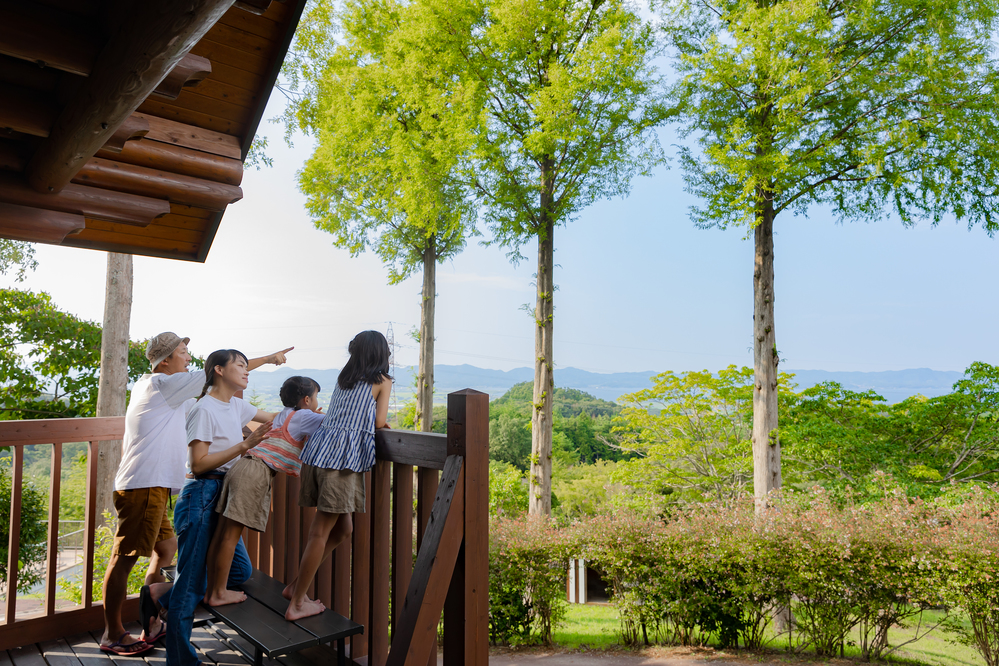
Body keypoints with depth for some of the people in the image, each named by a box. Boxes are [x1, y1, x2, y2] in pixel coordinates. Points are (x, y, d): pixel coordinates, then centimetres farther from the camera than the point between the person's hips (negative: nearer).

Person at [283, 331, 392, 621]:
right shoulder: (382, 381, 5)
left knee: (341, 528, 16)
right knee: (321, 531, -1)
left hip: (319, 446, 7)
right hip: (343, 456, -7)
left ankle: (296, 584, 22)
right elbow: (380, 422, 0)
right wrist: (383, 422, 22)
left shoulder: (344, 377, 21)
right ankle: (297, 603, 7)